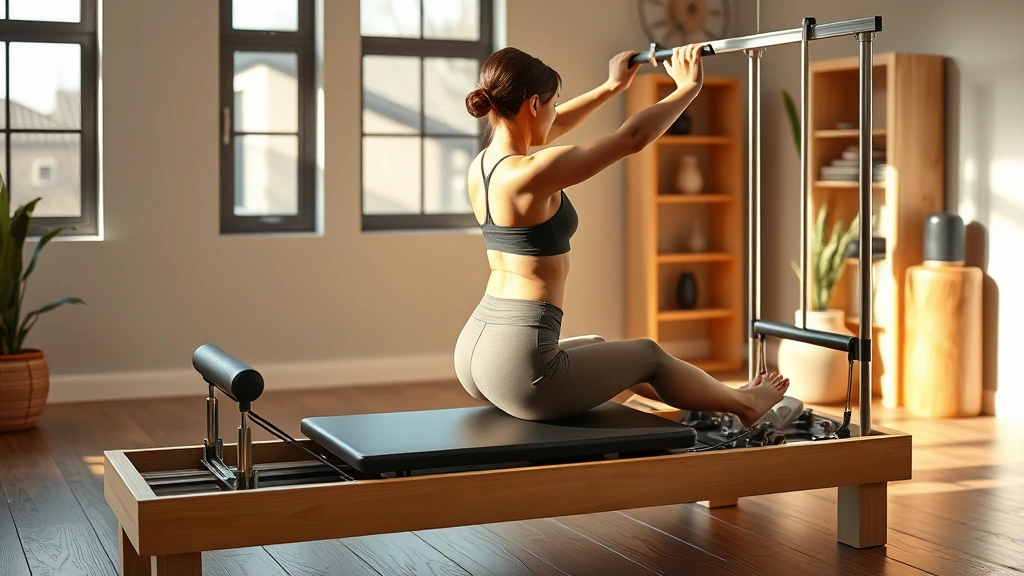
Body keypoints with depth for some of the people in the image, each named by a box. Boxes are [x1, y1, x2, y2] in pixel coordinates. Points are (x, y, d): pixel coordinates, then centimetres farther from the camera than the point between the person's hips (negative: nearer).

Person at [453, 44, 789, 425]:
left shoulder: (481, 165, 6)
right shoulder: (528, 173, -20)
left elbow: (547, 130, 27)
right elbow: (633, 137, -12)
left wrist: (612, 87, 38)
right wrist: (689, 87, 4)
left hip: (476, 349, 9)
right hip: (516, 364, -9)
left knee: (597, 346, 34)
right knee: (649, 356, 18)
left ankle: (700, 399, 58)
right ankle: (743, 405, 45)